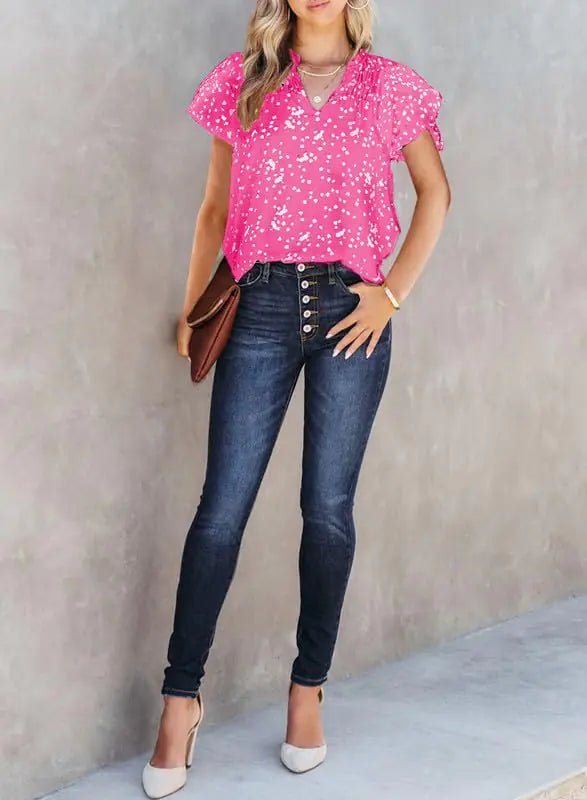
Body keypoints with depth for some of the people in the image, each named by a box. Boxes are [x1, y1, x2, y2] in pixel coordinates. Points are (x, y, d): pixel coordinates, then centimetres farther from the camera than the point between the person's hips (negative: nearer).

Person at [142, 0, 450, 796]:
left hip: (349, 311, 0)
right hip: (263, 305, 0)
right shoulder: (243, 81, 8)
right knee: (223, 506, -3)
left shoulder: (390, 87, 6)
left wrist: (395, 291, 2)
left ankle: (308, 688, 16)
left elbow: (435, 191, 13)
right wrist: (193, 302, 5)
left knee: (329, 507, 3)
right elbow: (216, 202, 12)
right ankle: (181, 696, 5)